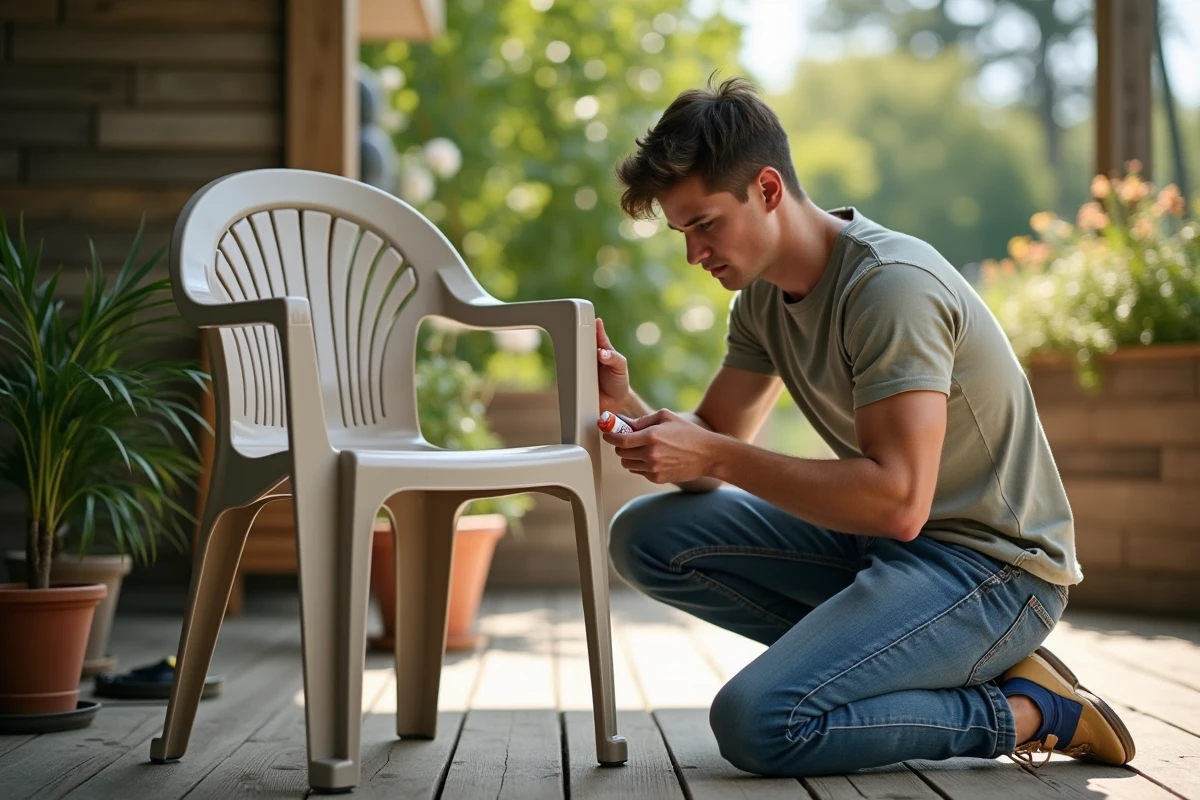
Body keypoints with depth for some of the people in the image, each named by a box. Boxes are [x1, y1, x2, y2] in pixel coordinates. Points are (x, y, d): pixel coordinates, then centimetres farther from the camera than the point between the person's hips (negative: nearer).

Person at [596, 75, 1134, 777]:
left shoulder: (890, 285, -21)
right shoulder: (763, 297, 7)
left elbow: (899, 501, -29)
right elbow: (714, 445, 9)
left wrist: (716, 457, -25)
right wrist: (630, 408, -12)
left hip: (992, 566, -10)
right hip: (879, 546, 10)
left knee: (756, 723, -26)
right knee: (648, 537, 0)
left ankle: (1027, 711, -6)